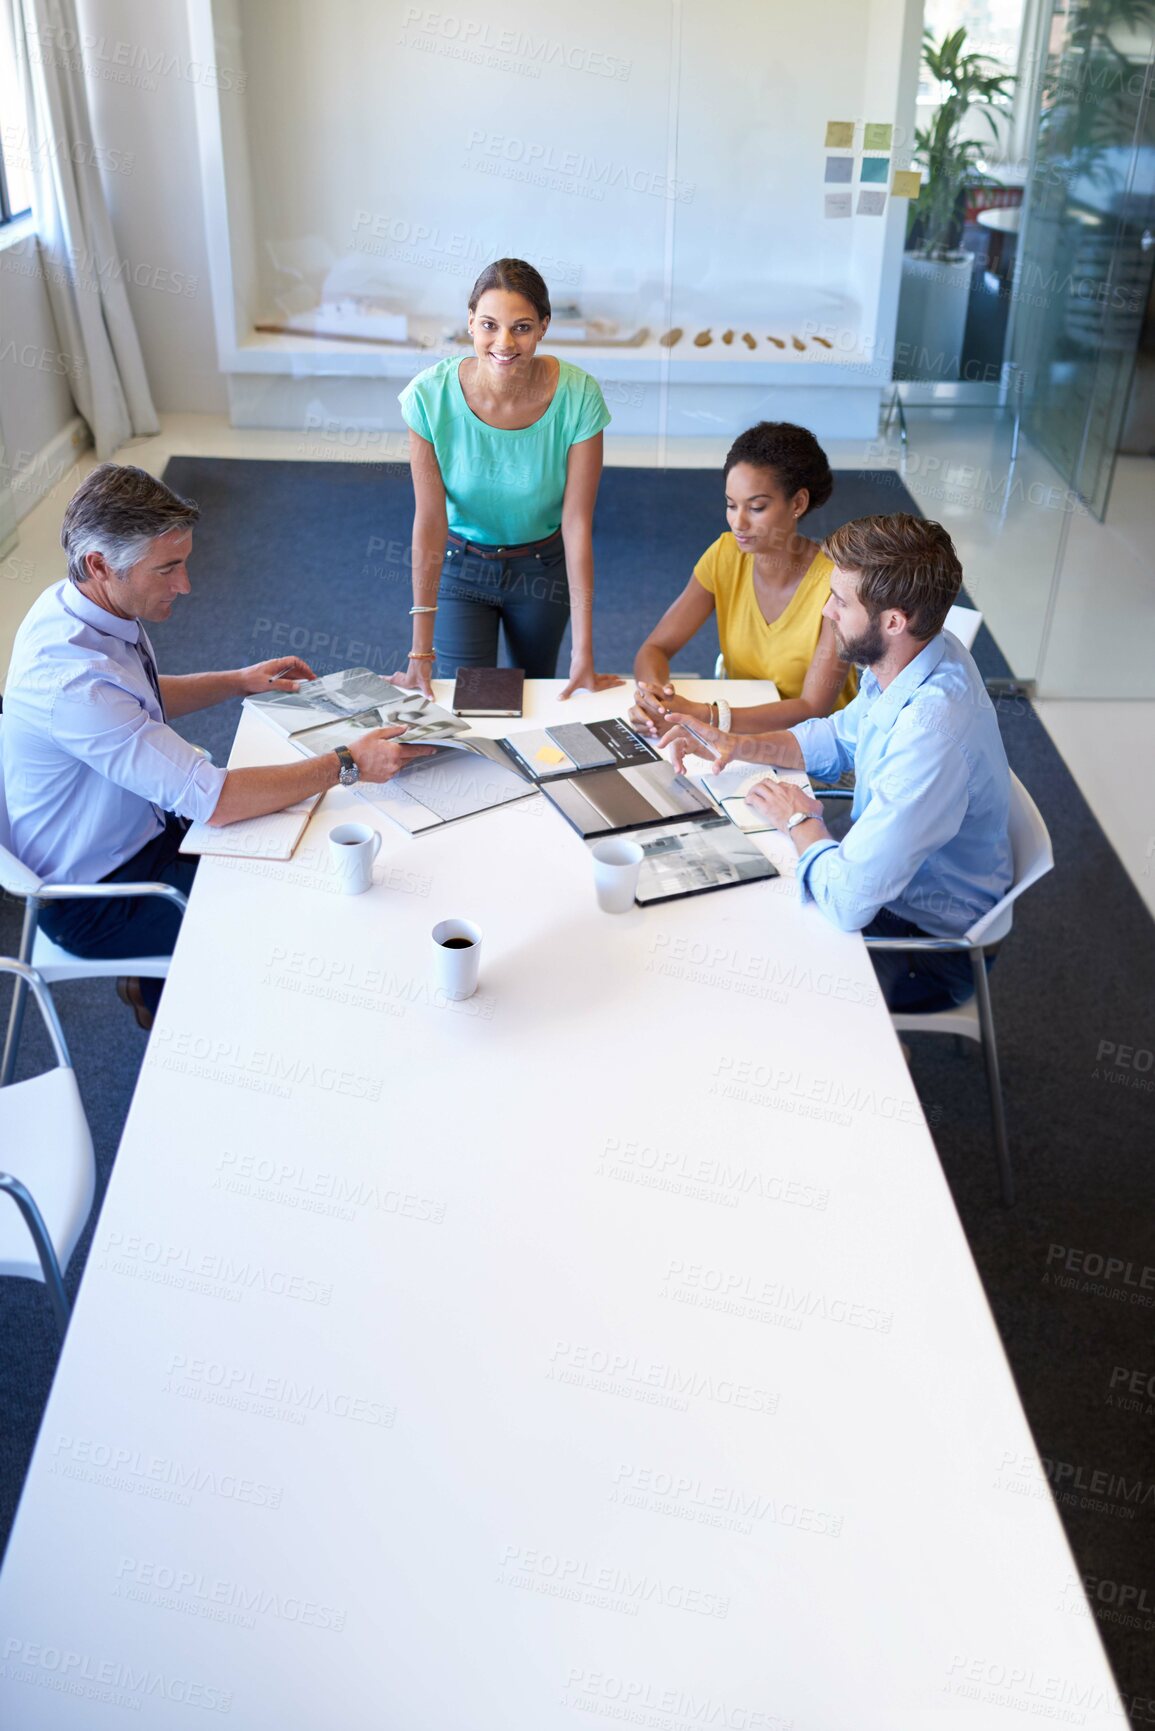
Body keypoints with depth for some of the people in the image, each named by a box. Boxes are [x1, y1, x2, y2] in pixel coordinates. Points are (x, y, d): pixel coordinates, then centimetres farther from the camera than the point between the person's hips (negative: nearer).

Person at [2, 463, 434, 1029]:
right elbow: (210, 798, -36)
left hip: (139, 823, 9)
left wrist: (238, 681, 4)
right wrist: (347, 765, -29)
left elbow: (142, 699, 15)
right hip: (95, 897, -9)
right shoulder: (72, 682, -37)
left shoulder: (79, 603, -7)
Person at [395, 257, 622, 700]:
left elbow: (577, 522, -23)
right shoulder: (431, 395, -25)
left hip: (543, 568, 1)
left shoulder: (577, 397, -25)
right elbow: (430, 521, -22)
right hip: (460, 564, -1)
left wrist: (584, 651, -25)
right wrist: (421, 649, -24)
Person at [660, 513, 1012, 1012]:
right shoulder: (911, 656, -8)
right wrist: (738, 744, -2)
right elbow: (841, 737, 13)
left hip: (929, 940, -8)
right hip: (889, 870, 8)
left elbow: (848, 900, -38)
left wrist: (800, 821, -18)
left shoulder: (931, 735, -38)